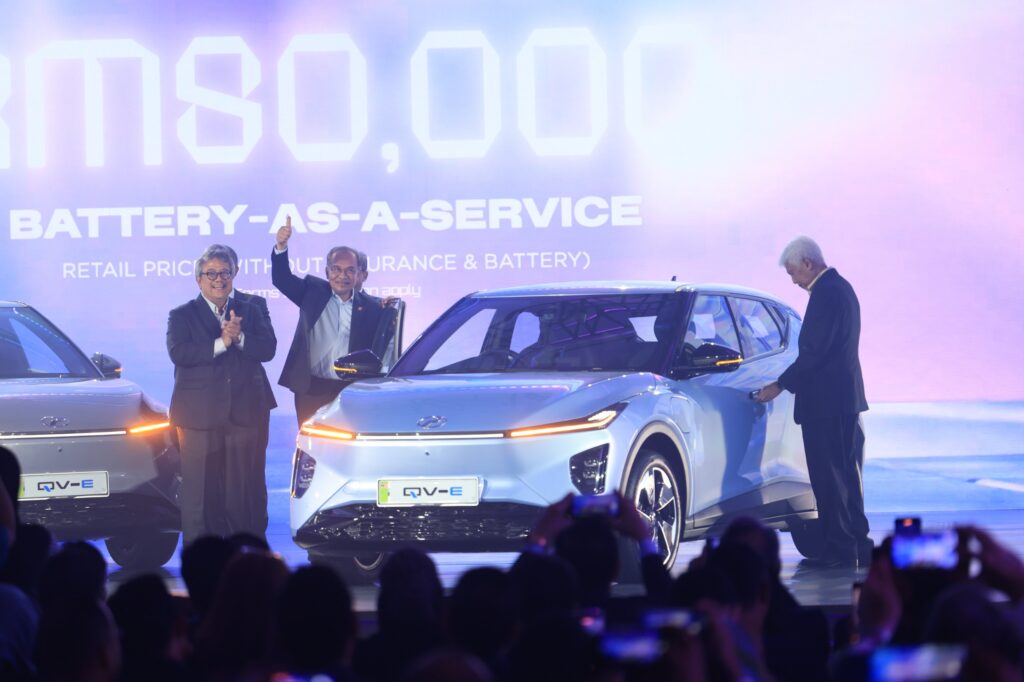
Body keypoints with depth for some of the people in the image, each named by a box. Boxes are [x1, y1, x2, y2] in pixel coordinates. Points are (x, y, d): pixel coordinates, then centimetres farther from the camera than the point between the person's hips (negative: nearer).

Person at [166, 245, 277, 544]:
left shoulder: (249, 312, 14)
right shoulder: (182, 315, 5)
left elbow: (268, 348, 0)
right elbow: (178, 352, -13)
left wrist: (240, 337, -16)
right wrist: (220, 343, -19)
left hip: (243, 415, 3)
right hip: (199, 416, -2)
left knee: (242, 490, 4)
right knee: (200, 491, -1)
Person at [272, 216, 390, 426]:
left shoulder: (373, 307, 6)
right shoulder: (313, 292, 9)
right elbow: (281, 278, -3)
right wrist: (281, 246, -19)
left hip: (352, 393, -1)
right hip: (311, 390, 1)